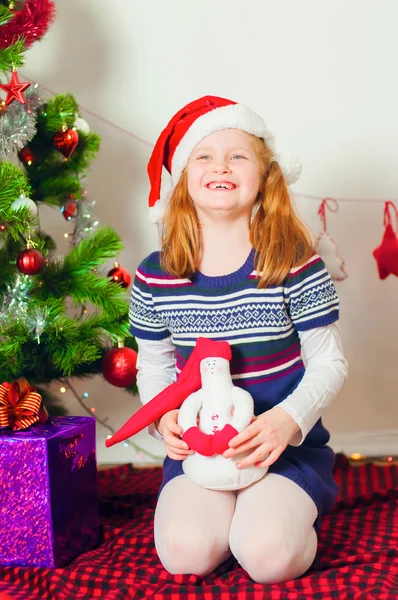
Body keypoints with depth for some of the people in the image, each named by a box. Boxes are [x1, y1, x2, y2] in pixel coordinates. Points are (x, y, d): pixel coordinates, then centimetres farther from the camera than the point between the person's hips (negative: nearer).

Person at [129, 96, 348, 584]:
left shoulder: (295, 265, -10)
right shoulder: (155, 277, -2)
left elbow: (328, 363, -5)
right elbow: (153, 365, 9)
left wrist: (288, 419, -22)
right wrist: (163, 417, -10)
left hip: (286, 442, -2)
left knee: (267, 556, -23)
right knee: (184, 552, -20)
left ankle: (287, 510, 13)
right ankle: (234, 507, 13)